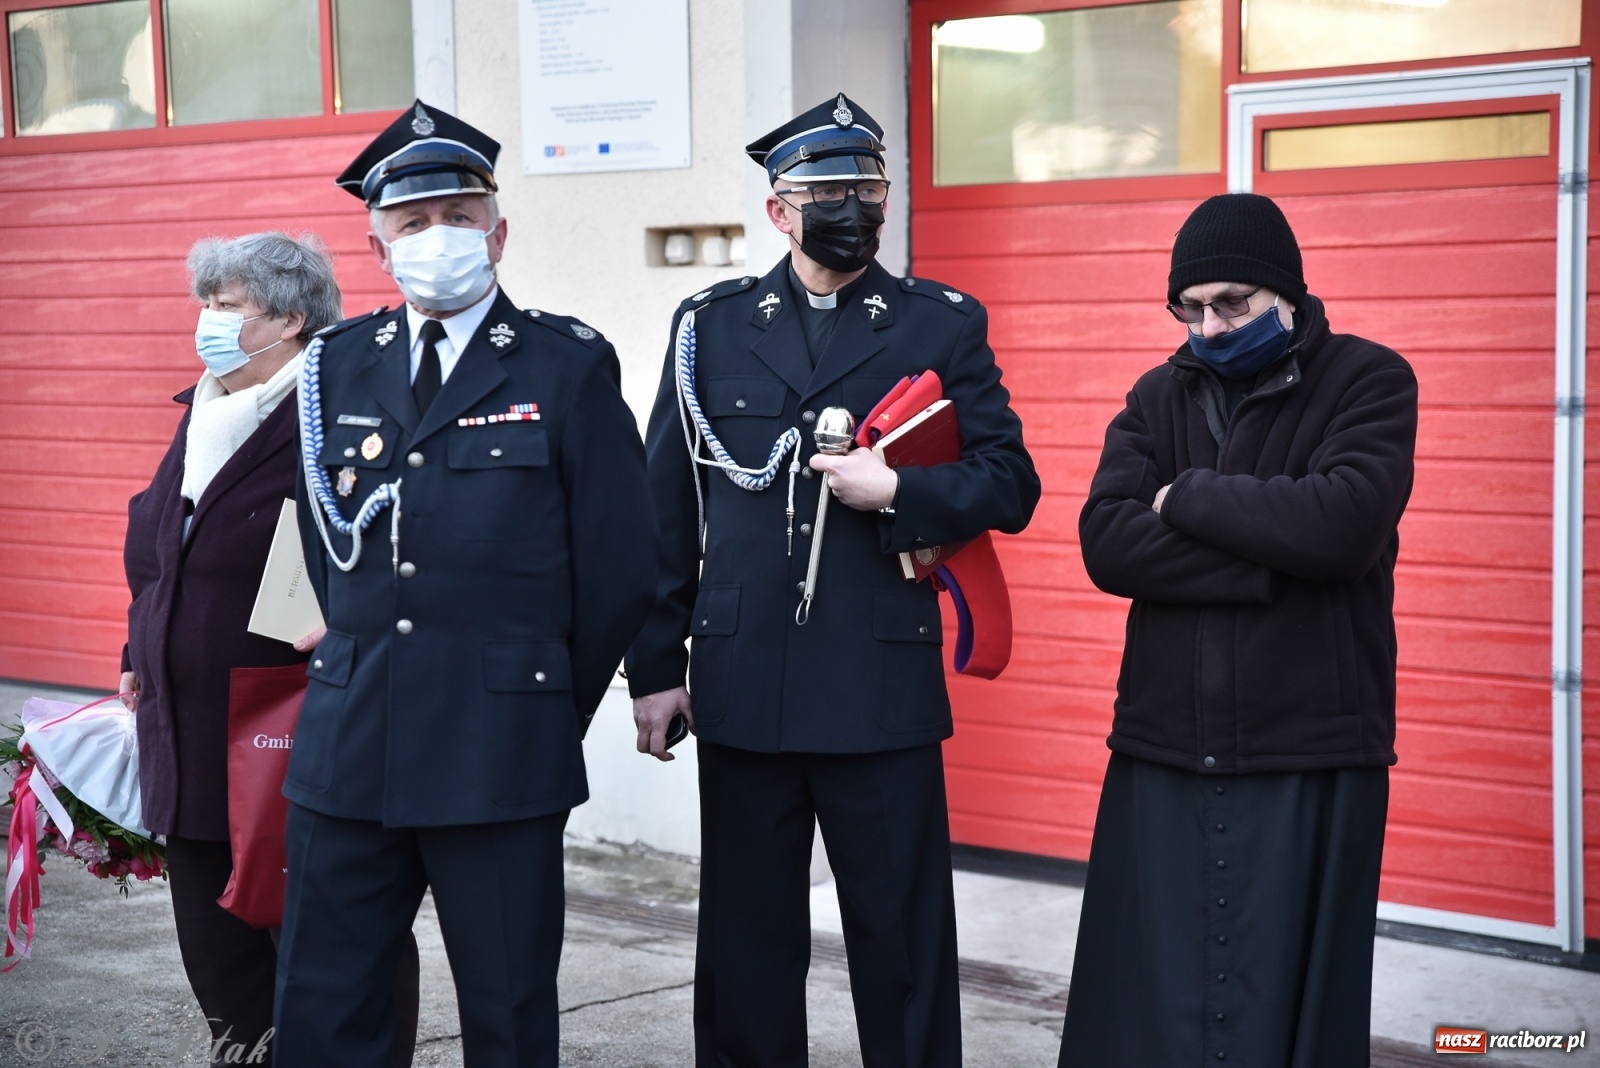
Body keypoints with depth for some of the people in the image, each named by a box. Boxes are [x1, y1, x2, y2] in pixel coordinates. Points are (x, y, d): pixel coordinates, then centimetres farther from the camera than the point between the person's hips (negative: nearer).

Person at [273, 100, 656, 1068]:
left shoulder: (569, 368, -2)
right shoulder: (337, 367, 11)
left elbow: (621, 566, -2)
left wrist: (549, 710, 3)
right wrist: (366, 672, 13)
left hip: (500, 757, -4)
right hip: (349, 744, 4)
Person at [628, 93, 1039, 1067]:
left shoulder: (945, 324, 4)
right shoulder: (711, 325, 8)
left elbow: (1010, 486, 2)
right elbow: (667, 510, 8)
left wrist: (898, 490, -15)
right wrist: (655, 667, 5)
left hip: (884, 687, -1)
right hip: (740, 687, 2)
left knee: (904, 944, 5)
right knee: (746, 946, 10)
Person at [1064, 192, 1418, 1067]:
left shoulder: (1368, 381, 1)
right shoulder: (1158, 398, 11)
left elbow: (1342, 524, -18)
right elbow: (1106, 543, -5)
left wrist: (1187, 498, -7)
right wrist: (1272, 560, -14)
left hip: (1311, 762, -3)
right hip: (1160, 756, 3)